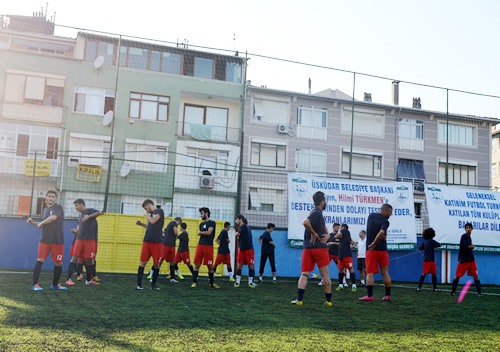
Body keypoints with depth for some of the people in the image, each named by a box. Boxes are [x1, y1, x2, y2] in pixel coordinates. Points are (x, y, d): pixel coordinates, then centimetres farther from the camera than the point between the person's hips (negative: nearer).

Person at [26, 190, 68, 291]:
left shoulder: (58, 207, -2)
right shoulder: (45, 210, 15)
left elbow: (53, 217, -20)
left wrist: (41, 223, -7)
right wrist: (33, 223, 8)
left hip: (58, 240, -3)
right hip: (45, 239, 3)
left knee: (58, 263, 2)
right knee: (39, 260, -9)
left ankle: (55, 284, 19)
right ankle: (35, 284, -4)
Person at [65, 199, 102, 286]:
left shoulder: (89, 211, -1)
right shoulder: (80, 215, 19)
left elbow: (100, 213, -20)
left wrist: (88, 216, -27)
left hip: (90, 239, -5)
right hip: (80, 239, 5)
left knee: (89, 260, 1)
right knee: (74, 257, -8)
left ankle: (89, 280, 15)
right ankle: (69, 279, -8)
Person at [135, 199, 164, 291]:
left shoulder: (159, 211, -1)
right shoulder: (151, 214, 19)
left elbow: (153, 221, -15)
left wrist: (146, 214, 1)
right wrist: (141, 224, 18)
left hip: (156, 242, -6)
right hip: (147, 241, 6)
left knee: (156, 264, 0)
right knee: (143, 262, 0)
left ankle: (153, 285, 11)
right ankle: (139, 284, 4)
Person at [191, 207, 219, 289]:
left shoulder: (212, 223, -1)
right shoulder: (201, 224, 17)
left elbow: (209, 232, -13)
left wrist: (200, 232, -1)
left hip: (209, 246, -5)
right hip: (200, 245, 5)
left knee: (210, 266, 1)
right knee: (197, 264, -2)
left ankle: (212, 283, 14)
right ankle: (194, 282, 1)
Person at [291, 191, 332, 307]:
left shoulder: (317, 212, 17)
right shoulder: (316, 212, -11)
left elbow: (323, 226, 27)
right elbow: (306, 222, -30)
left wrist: (327, 234, 7)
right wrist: (313, 233, -17)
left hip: (308, 248, 7)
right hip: (320, 248, -7)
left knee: (304, 274, 2)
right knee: (325, 275, 5)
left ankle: (299, 299, -10)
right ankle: (329, 300, 13)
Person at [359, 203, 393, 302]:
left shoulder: (371, 216, 4)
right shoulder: (385, 221, -11)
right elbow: (382, 233, -28)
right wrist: (374, 244, -18)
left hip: (371, 250, 2)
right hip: (382, 250, -2)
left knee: (370, 273, 0)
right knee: (385, 273, 9)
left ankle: (369, 295, -10)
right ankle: (388, 295, 14)